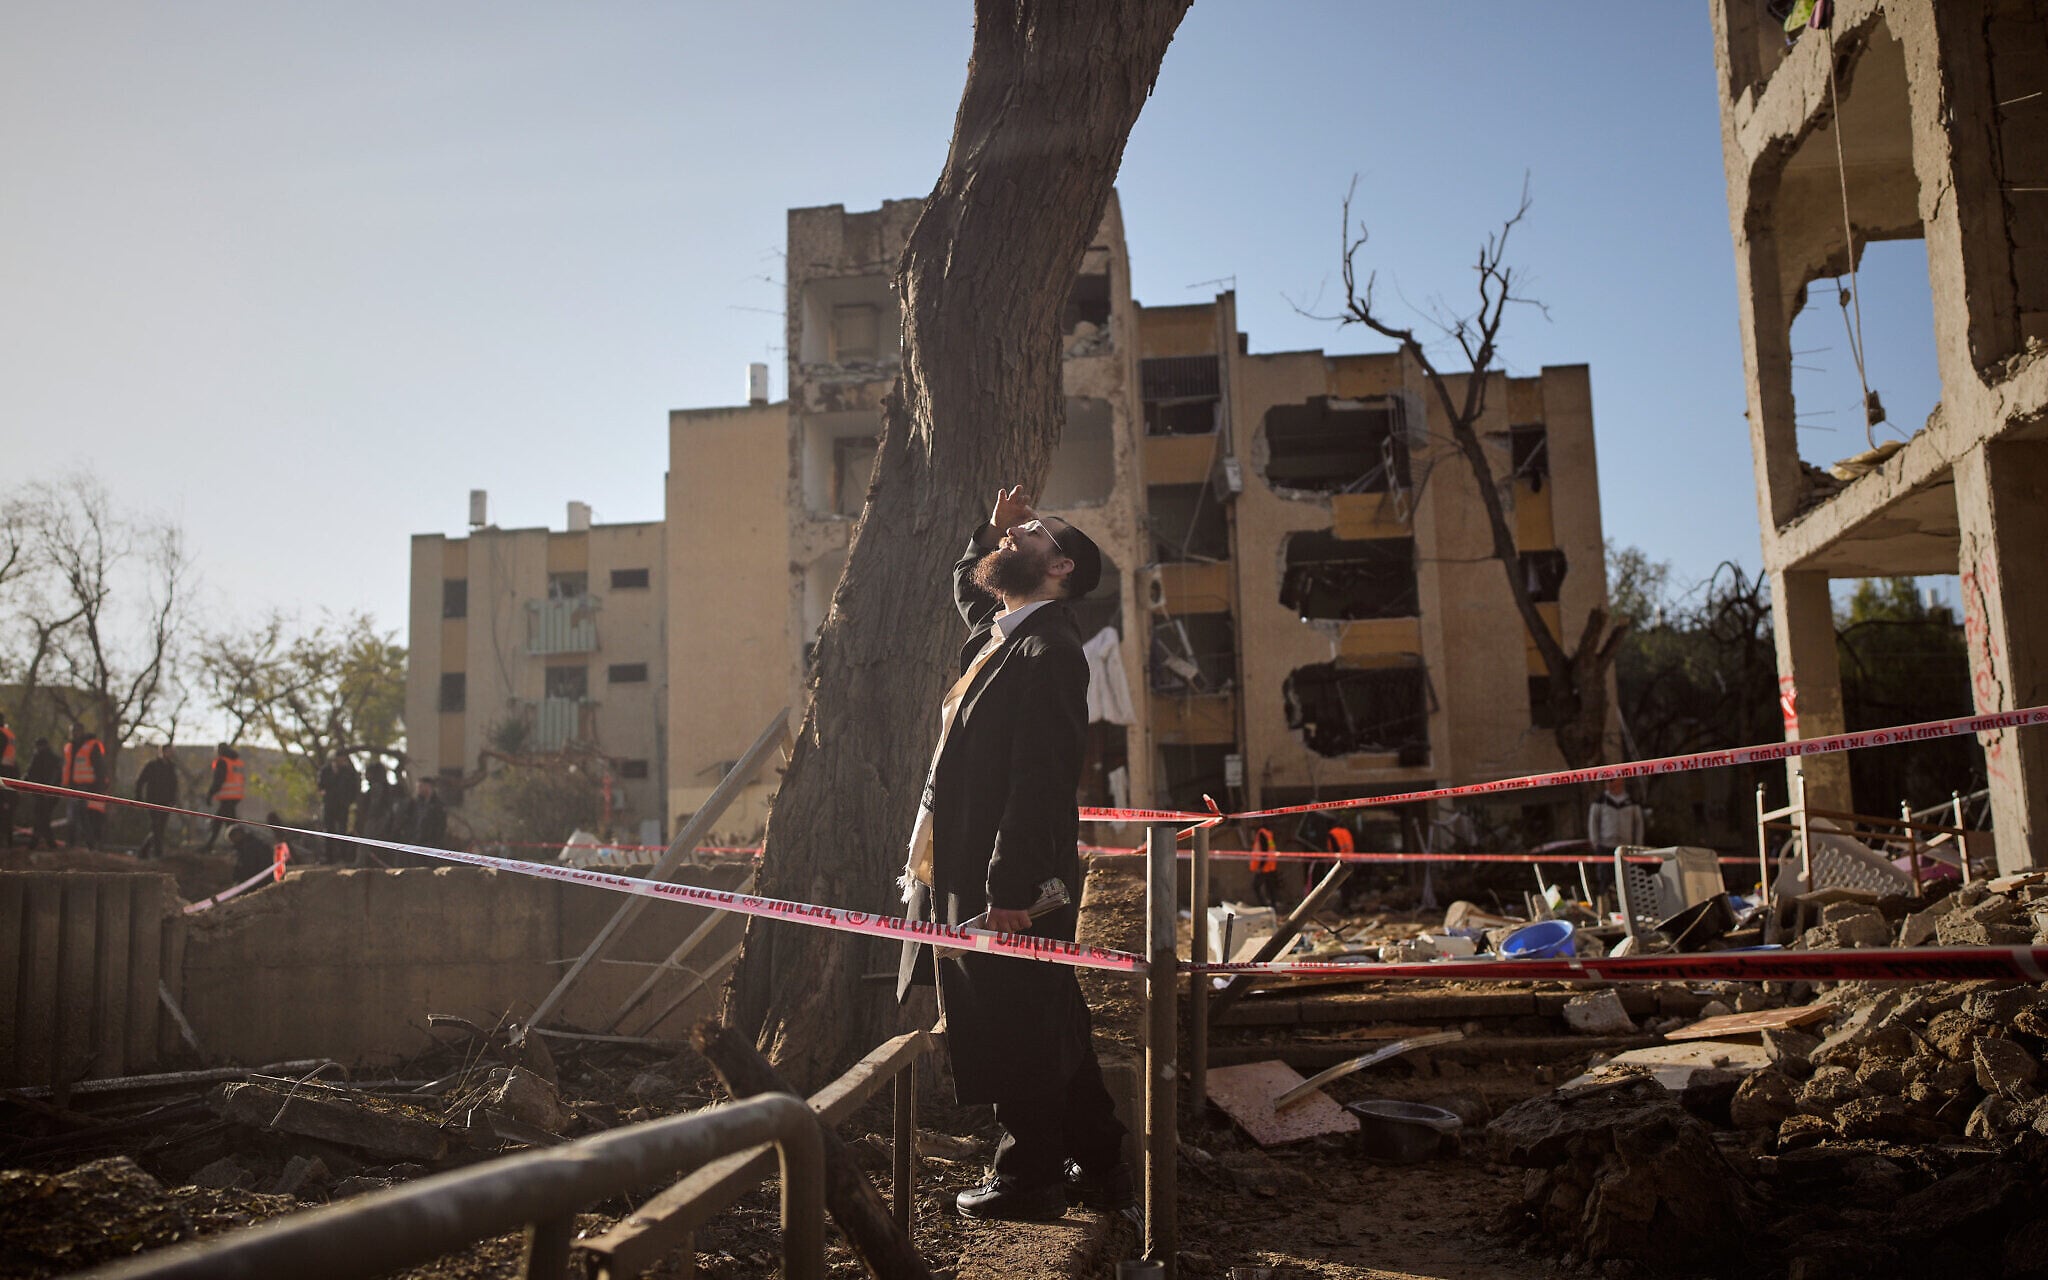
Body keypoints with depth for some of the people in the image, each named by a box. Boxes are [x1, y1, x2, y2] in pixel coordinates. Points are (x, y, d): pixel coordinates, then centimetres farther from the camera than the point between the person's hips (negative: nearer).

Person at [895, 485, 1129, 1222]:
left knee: (1016, 1032, 3)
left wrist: (1009, 890, -24)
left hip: (1012, 885, -10)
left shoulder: (1047, 651, -16)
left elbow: (1040, 781, -23)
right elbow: (967, 586, 38)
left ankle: (1030, 1179, 19)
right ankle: (1098, 1167, 29)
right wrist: (991, 529, 21)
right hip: (974, 880, 10)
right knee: (1052, 1030, 17)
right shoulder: (997, 633, 13)